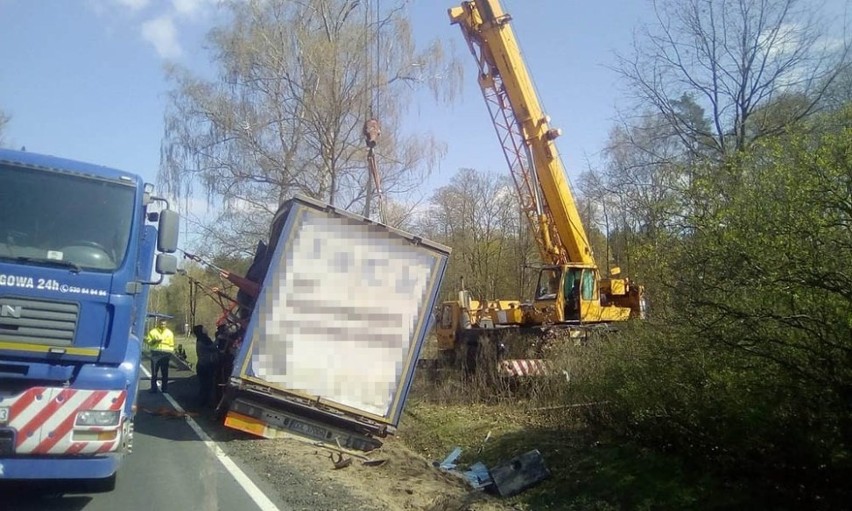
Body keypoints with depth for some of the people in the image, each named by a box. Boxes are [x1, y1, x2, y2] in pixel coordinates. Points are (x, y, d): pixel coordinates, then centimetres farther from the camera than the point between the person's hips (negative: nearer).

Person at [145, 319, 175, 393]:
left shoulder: (169, 333, 9)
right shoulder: (153, 332, 6)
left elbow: (171, 345, 9)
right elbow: (148, 341, 5)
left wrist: (171, 354, 1)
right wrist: (154, 341, -13)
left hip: (165, 354, 1)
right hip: (155, 353, -1)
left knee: (165, 373, 4)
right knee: (154, 372, -1)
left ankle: (165, 388, 10)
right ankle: (153, 389, 4)